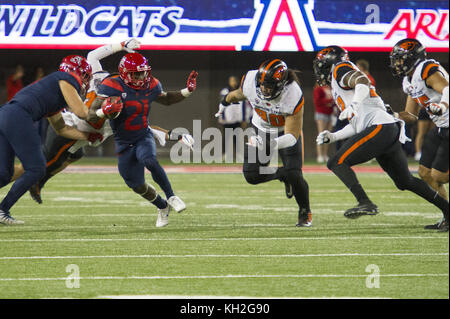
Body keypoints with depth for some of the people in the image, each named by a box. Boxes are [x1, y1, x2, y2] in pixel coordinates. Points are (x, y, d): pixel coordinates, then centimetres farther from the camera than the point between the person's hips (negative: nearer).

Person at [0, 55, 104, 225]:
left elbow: (61, 128, 36)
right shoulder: (67, 79, 7)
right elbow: (80, 112, 2)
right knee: (36, 169, -1)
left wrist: (88, 136, 36)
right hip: (18, 116, -9)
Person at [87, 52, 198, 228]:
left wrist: (188, 91, 5)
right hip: (124, 144, -1)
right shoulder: (112, 87, -21)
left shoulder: (151, 86, -6)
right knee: (138, 186, 7)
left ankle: (171, 197, -17)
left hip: (144, 137, 1)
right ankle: (163, 207, 35)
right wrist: (105, 112, -46)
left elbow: (166, 99, 18)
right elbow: (91, 114, -24)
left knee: (149, 160, -34)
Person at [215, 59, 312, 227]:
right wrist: (225, 102, 21)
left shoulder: (293, 96, -36)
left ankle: (305, 212, 12)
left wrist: (270, 143, -51)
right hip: (261, 129, 4)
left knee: (293, 174, -17)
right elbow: (239, 94, 1)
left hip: (286, 130, -4)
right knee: (251, 175, -8)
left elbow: (292, 137, -34)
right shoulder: (250, 81, -27)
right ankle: (281, 175, 24)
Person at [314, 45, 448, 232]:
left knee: (337, 163, -13)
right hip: (391, 132, 10)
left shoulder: (339, 70, 5)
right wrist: (332, 137, 29)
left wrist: (354, 105, -32)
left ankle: (365, 203, -25)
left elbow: (363, 81, -17)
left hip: (380, 127, -10)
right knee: (405, 182, 17)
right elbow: (357, 124, 31)